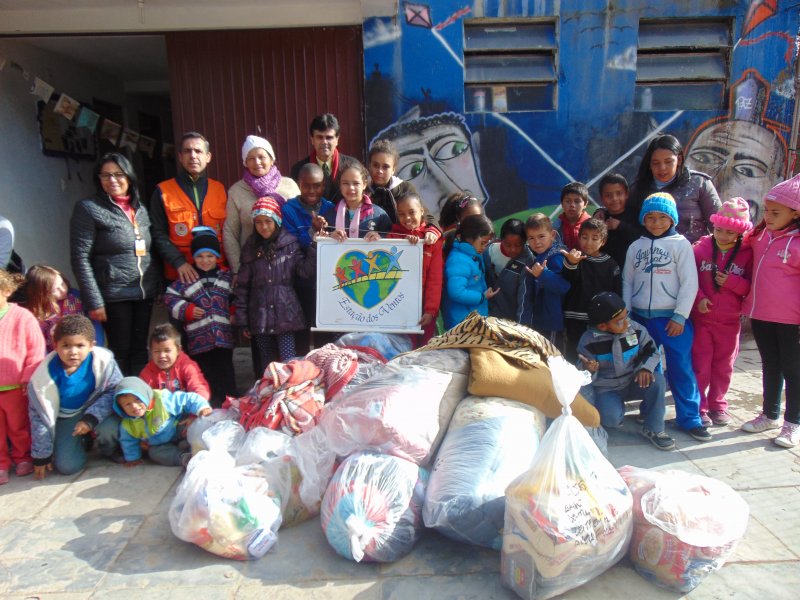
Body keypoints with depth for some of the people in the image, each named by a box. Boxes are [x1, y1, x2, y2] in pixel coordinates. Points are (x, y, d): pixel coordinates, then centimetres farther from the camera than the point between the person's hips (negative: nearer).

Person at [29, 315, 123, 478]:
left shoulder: (103, 360, -30)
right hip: (66, 418, 1)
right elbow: (39, 415, -9)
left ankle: (111, 450, 4)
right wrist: (41, 455, -1)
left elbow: (114, 391, -14)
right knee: (67, 466, -11)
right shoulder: (43, 375, -23)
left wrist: (91, 418, -28)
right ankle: (83, 441, 22)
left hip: (97, 410, -1)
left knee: (108, 429, -32)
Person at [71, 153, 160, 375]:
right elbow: (81, 259, -8)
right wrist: (94, 301, -13)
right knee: (121, 351, 2)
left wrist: (159, 286, 8)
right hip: (114, 295, -5)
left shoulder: (140, 209, 13)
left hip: (146, 293, 5)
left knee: (141, 350, 10)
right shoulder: (88, 209, -3)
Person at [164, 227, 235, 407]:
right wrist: (187, 310, -9)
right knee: (205, 378, 6)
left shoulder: (227, 277, 10)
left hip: (224, 337, 1)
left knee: (226, 377, 6)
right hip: (199, 338, -1)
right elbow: (170, 297, 4)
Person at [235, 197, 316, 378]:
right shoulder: (250, 249, 7)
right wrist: (242, 320, 5)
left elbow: (305, 270, -6)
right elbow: (243, 286, 8)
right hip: (260, 316, 3)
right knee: (265, 366, 10)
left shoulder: (290, 244, 1)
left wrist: (316, 245, -16)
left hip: (285, 313, -2)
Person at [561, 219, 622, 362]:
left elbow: (617, 294, 6)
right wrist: (571, 264, -45)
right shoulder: (575, 258, -2)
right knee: (574, 357, 3)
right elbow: (567, 281, -24)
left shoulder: (611, 264, 5)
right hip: (576, 320, -1)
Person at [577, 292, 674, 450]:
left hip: (633, 383, 3)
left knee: (657, 381, -27)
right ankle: (619, 409, 11)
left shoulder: (636, 329, -11)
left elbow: (653, 351, 1)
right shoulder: (588, 341, -17)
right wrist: (589, 370, -34)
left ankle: (653, 429, -8)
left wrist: (646, 368, -20)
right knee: (611, 419, -30)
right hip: (606, 390, -3)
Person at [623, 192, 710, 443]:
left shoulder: (680, 244, -1)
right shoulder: (636, 247, 9)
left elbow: (689, 283, -5)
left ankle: (689, 418, 9)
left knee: (681, 369, -3)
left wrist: (679, 317, -10)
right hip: (641, 318, 3)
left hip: (672, 318, -3)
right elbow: (627, 281, 11)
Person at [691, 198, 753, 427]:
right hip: (701, 318, -1)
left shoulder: (746, 254, -2)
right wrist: (698, 298, -17)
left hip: (730, 321, 1)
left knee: (723, 366, 14)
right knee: (700, 366, 4)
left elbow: (751, 288, -4)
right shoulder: (700, 248, -4)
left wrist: (731, 281, -20)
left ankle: (717, 404, 31)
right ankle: (698, 408, 16)